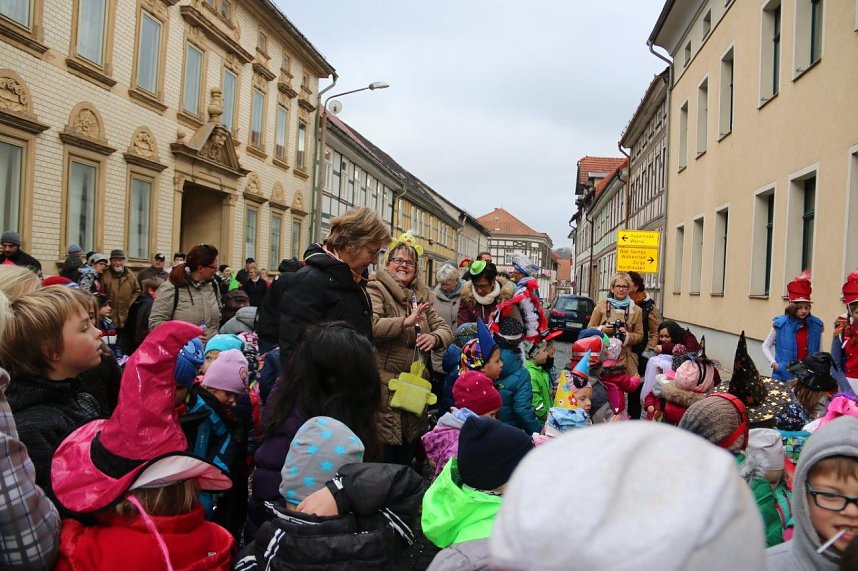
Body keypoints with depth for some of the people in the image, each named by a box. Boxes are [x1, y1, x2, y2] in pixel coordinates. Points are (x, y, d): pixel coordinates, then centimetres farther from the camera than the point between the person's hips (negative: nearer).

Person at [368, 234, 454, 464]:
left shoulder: (421, 295, 16)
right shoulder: (376, 289, -5)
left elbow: (445, 328, 13)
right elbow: (370, 325, -21)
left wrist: (434, 337, -9)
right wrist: (406, 321, -29)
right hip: (385, 385, -7)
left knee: (407, 455, 17)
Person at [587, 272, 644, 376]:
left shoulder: (636, 310, 11)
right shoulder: (601, 307, 7)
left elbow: (640, 336, 11)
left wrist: (627, 335, -9)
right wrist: (602, 329, -9)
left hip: (625, 357, 1)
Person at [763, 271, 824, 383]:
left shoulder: (816, 325, 2)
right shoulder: (781, 324, -4)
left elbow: (820, 352, 12)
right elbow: (765, 346, 5)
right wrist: (774, 364, -5)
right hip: (784, 376, -1)